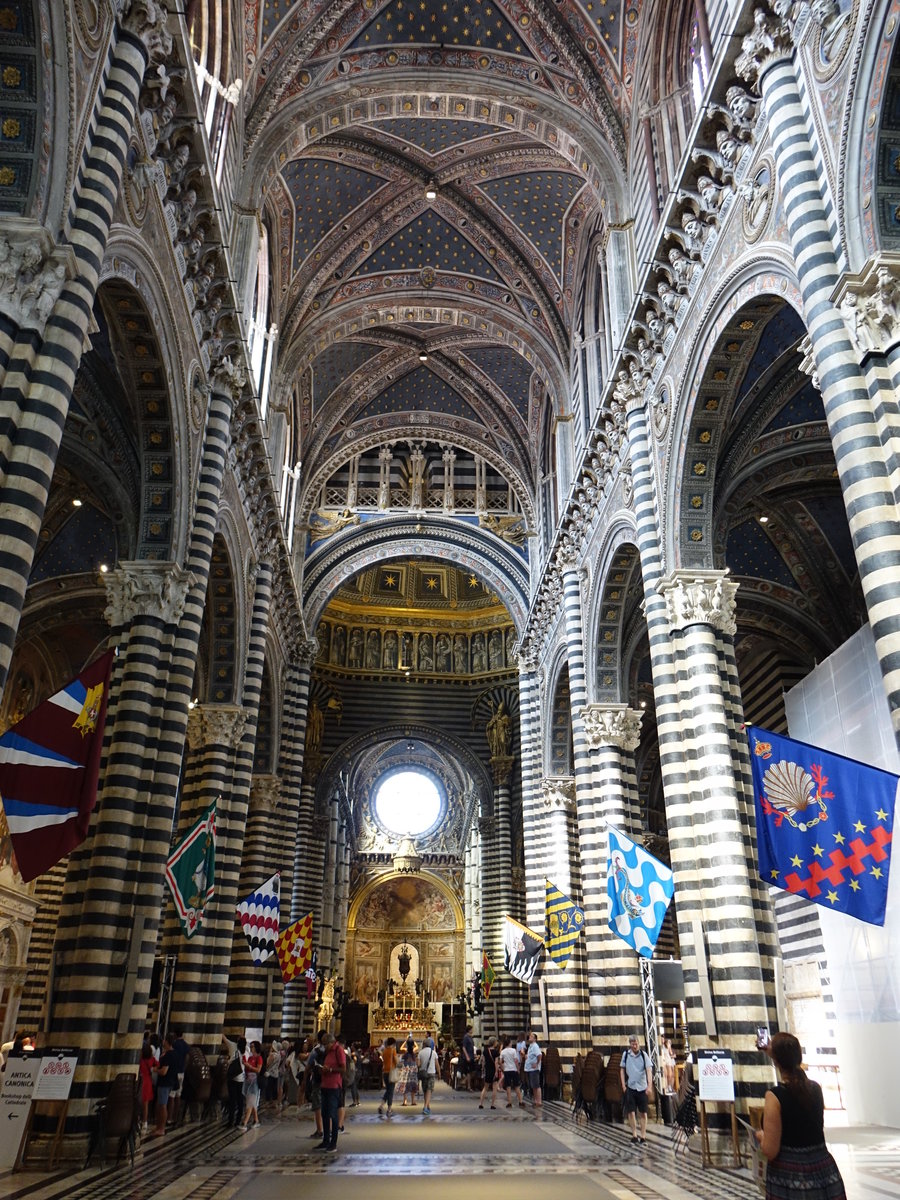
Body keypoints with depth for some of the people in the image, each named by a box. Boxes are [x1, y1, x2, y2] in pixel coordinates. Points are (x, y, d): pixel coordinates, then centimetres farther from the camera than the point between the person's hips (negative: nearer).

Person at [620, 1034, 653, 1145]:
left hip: (642, 1087, -1)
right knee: (630, 1112, 0)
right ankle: (634, 1135, 14)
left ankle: (643, 1136, 14)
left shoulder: (644, 1055, -7)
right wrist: (623, 1084, 1)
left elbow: (648, 1071, -13)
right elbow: (622, 1069, 7)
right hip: (630, 1087, 1)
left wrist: (649, 1086, -24)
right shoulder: (626, 1054, -2)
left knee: (643, 1113, 4)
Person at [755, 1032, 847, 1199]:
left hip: (789, 1178, -4)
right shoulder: (816, 1088, 0)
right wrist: (775, 1051, 38)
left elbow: (771, 1151, -17)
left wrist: (760, 1136, 5)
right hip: (825, 1172, 4)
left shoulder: (775, 1095, -18)